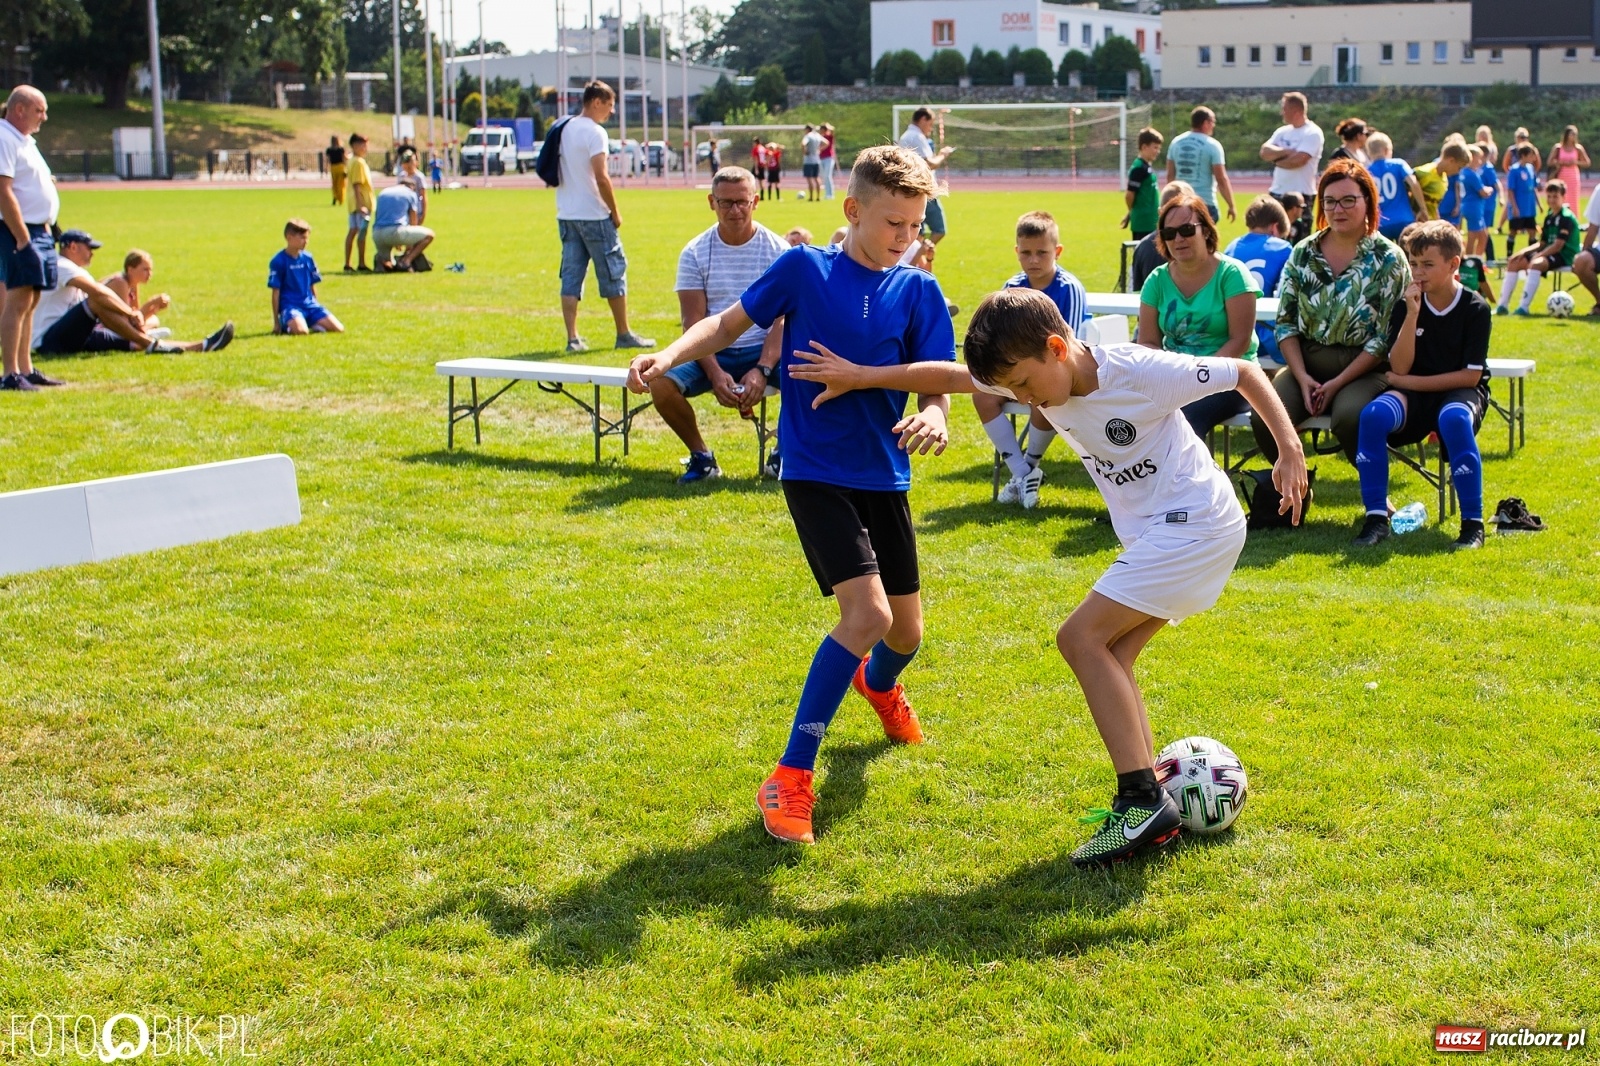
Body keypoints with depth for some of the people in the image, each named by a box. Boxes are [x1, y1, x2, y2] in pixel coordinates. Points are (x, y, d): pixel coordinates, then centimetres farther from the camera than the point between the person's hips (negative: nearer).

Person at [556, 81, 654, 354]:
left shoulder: (564, 129, 12)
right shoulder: (594, 132, -13)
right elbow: (601, 177, -19)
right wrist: (615, 213, -9)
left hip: (566, 215, 8)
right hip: (593, 215, -8)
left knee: (571, 277, 6)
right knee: (614, 273, 4)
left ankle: (572, 338, 2)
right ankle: (624, 334, 11)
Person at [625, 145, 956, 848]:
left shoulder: (918, 291, 1)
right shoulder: (805, 269, -5)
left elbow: (936, 381, -4)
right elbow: (731, 322, 2)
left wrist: (933, 418, -27)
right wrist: (668, 357, -14)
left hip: (884, 477, 4)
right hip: (815, 471, -4)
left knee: (906, 631, 14)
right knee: (868, 612, -22)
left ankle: (878, 685, 55)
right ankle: (789, 777, -13)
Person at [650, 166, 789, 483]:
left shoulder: (779, 251, -2)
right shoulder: (695, 254, 1)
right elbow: (694, 322, -5)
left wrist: (763, 369, -23)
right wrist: (714, 373, -20)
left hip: (763, 350, -1)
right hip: (712, 352, 1)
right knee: (660, 383, -27)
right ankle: (701, 457, -2)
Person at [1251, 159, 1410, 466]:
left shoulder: (1388, 259, -4)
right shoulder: (1303, 253, 8)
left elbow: (1387, 337, -8)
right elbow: (1286, 322, 7)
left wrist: (1338, 383, -14)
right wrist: (1302, 377, -7)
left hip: (1364, 369, -4)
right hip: (1306, 363, 4)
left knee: (1349, 417, -36)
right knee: (1264, 418, -24)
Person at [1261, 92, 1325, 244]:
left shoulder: (1312, 133, -10)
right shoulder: (1282, 131, 13)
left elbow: (1298, 160, -21)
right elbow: (1265, 152, 1)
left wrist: (1276, 159, -4)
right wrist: (1286, 151, -14)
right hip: (1277, 194, 8)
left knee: (1298, 245, -6)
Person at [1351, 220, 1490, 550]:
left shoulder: (1475, 308, -7)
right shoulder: (1406, 304, 0)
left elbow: (1471, 375, -10)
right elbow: (1399, 368, -9)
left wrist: (1412, 381, -12)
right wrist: (1412, 314, -17)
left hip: (1460, 392, -3)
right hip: (1414, 395, 3)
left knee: (1454, 418, -38)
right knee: (1373, 414, -30)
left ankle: (1472, 523, -29)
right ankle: (1376, 517, -23)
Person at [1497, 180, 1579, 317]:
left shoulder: (1567, 217, -12)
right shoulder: (1549, 217, 13)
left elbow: (1557, 246, -20)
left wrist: (1537, 255, -24)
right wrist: (1524, 253, -1)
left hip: (1564, 256, -9)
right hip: (1549, 253, 9)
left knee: (1536, 263, -36)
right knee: (1513, 262, 2)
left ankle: (1524, 308, -40)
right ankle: (1503, 306, 0)